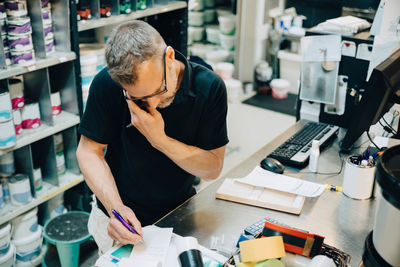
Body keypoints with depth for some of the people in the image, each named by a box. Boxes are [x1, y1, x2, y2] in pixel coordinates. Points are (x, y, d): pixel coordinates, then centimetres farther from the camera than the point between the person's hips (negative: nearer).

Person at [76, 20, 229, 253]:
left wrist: (159, 139, -28)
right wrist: (116, 207, -25)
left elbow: (213, 168, -14)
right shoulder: (107, 84, -19)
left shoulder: (210, 88, -18)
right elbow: (89, 151, -10)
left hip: (180, 214, 1)